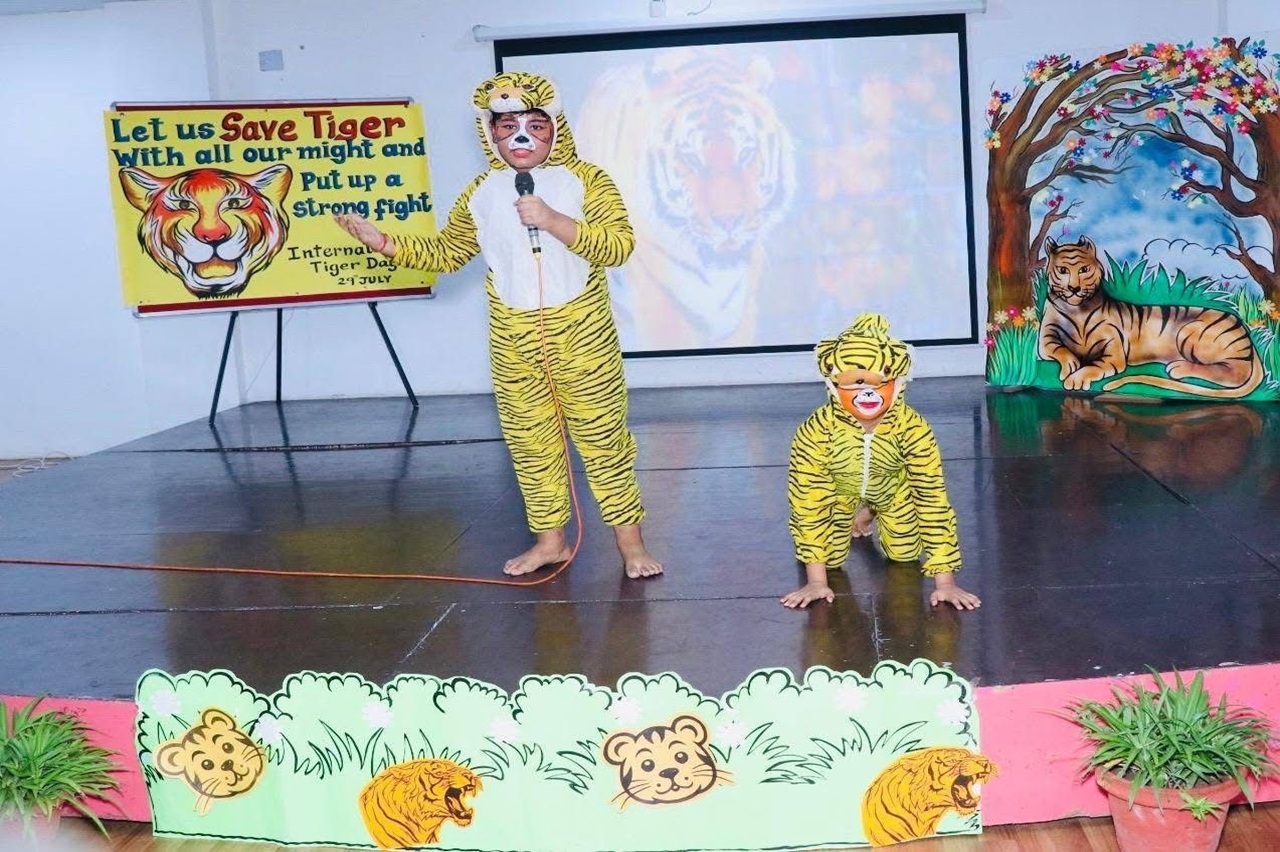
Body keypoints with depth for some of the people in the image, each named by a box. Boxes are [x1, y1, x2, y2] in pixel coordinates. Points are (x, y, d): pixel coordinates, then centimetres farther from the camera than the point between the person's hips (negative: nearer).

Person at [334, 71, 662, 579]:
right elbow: (446, 253, 14)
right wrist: (384, 243, 4)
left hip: (581, 334, -4)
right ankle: (549, 539, 24)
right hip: (513, 341, 4)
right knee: (529, 443, 10)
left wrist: (553, 221, -26)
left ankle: (630, 538, 13)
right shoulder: (480, 195, 6)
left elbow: (619, 245, -17)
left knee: (603, 437, 1)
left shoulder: (585, 182, -5)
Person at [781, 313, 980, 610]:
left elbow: (934, 498, -32)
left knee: (905, 554, 2)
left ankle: (870, 512, 33)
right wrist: (816, 581, -31)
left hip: (893, 488, 1)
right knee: (831, 559, -7)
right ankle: (852, 516, 27)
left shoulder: (912, 428, -38)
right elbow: (810, 504, -32)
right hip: (838, 489, -1)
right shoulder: (816, 432, -40)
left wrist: (945, 581, -32)